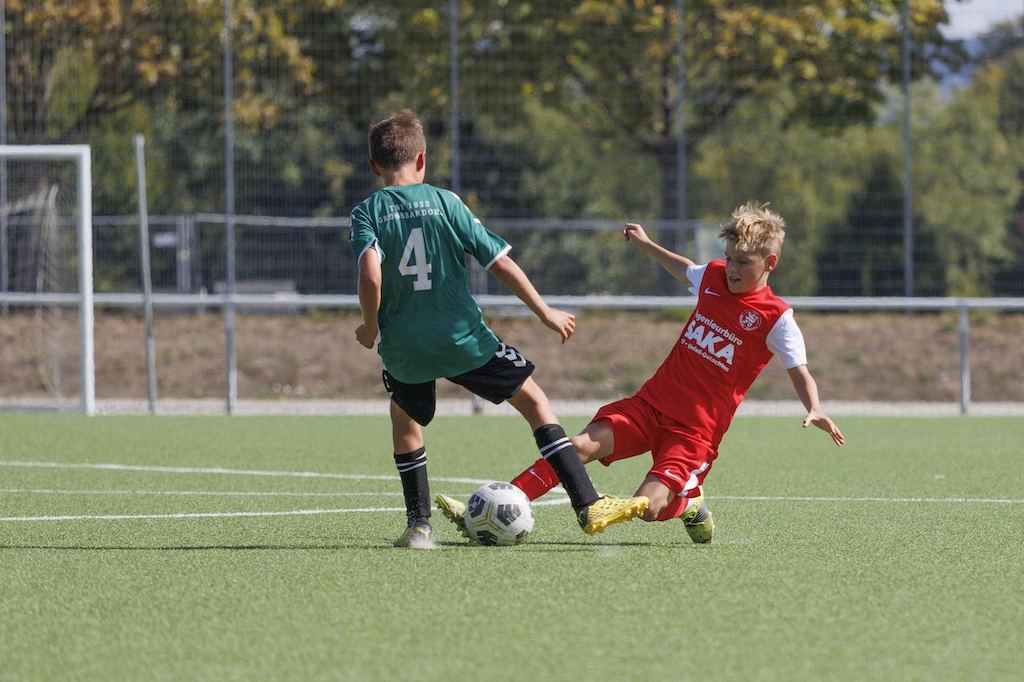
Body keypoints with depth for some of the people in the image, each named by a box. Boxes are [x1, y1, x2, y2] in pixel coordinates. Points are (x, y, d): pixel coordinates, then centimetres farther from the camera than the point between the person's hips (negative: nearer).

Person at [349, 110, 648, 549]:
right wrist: (545, 312, 10)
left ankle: (419, 525, 22)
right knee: (533, 399, 9)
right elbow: (501, 264, 0)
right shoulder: (445, 202, 1)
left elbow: (370, 276, -17)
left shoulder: (367, 212, 0)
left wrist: (370, 328, 0)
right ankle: (588, 506, 0)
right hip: (462, 337, -1)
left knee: (405, 417, 28)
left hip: (404, 348, 1)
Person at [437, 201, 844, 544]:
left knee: (647, 508, -23)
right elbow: (685, 270, 31)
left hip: (696, 430, -5)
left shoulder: (776, 318, -9)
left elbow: (800, 373, -10)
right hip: (651, 403, 5)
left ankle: (688, 503, 13)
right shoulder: (713, 277, 7)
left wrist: (814, 409, -29)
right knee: (581, 445, -17)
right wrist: (645, 245, 42)